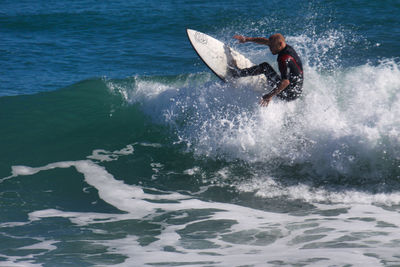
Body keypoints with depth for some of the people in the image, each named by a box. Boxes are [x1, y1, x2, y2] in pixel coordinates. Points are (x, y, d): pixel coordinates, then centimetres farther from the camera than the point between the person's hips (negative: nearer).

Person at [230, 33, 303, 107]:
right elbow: (266, 41, 14)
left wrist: (271, 95, -37)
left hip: (290, 94, -9)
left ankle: (238, 73, 9)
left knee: (265, 66, -6)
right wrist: (247, 39, 15)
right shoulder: (287, 48, 3)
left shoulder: (285, 60, -25)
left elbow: (286, 82, -35)